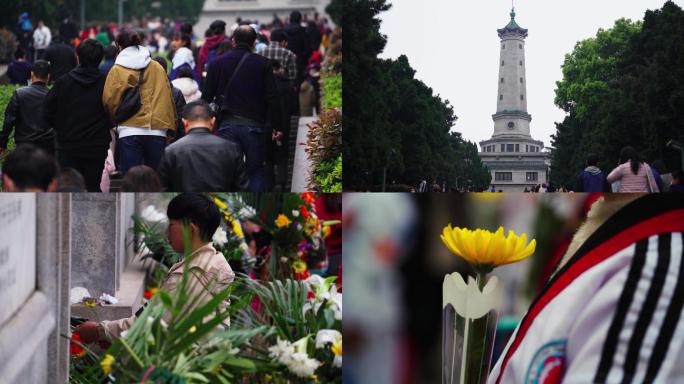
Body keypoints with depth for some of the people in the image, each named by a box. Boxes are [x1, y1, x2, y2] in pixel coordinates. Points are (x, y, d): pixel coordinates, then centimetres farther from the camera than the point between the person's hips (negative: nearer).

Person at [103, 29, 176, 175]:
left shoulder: (116, 70, 1)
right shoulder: (157, 68, 10)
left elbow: (109, 100, -1)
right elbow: (168, 97, 11)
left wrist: (116, 119, 18)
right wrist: (170, 126, 17)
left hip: (129, 131, -3)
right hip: (157, 130, 3)